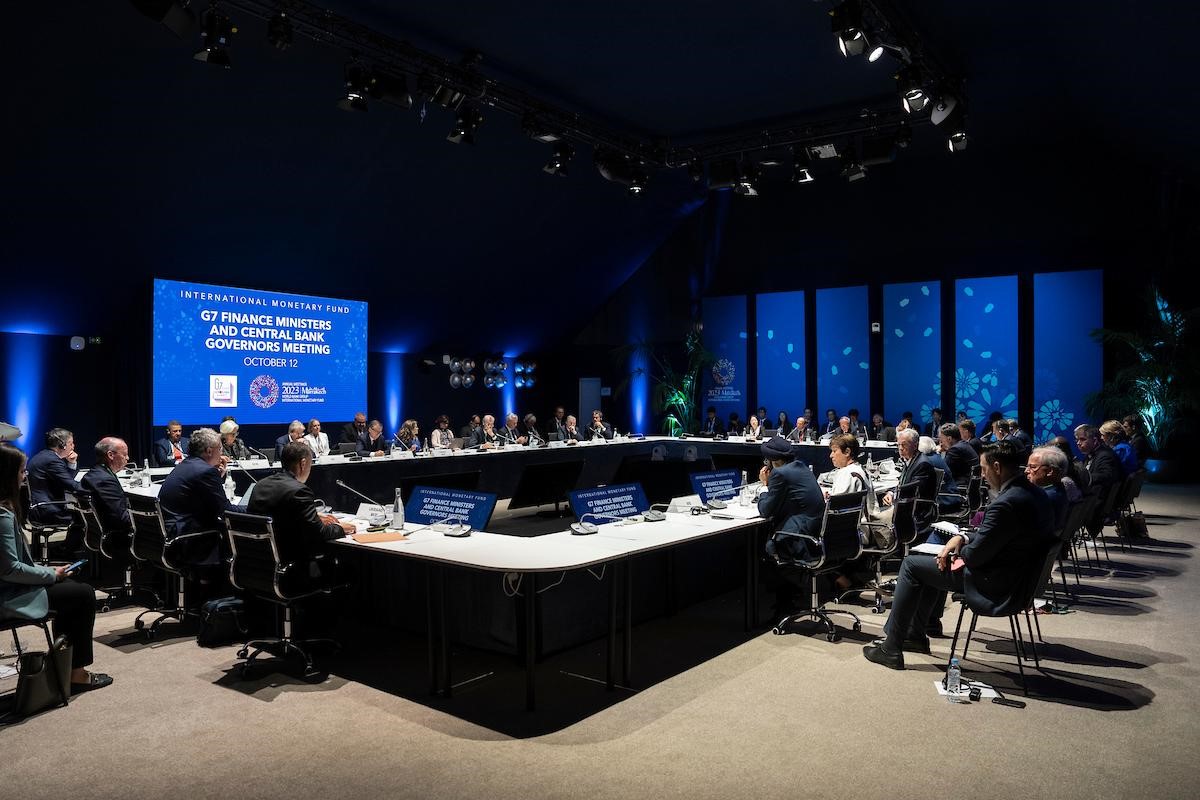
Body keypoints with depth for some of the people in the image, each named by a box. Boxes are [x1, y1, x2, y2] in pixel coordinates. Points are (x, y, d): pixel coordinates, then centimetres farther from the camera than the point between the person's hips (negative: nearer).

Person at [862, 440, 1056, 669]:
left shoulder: (1007, 503, -27)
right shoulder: (1036, 495, 4)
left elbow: (975, 556, -22)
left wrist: (959, 550, 0)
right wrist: (962, 538, 2)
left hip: (995, 586, -10)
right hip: (1020, 580, 10)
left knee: (911, 564, 1)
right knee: (932, 562, 25)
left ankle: (891, 649, 8)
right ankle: (914, 634, 32)